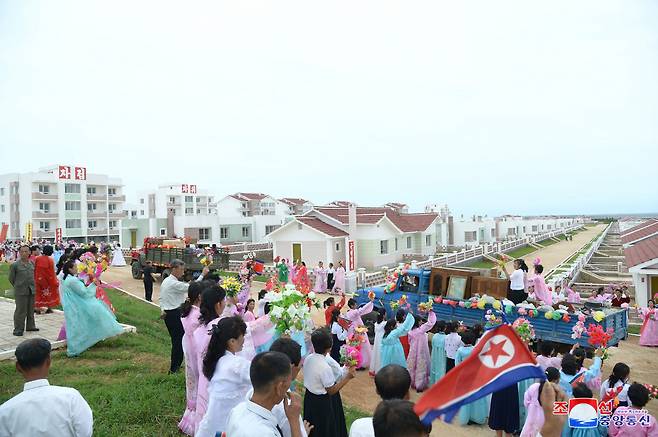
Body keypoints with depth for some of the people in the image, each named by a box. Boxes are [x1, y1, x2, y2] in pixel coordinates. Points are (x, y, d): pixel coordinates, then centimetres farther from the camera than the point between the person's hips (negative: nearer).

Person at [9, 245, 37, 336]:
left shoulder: (32, 263, 6)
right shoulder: (15, 265, -7)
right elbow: (11, 278, 1)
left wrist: (33, 286, 13)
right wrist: (18, 287, 7)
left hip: (31, 290, 4)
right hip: (20, 291, -4)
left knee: (31, 310, 13)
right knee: (20, 310, -1)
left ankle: (30, 326, 26)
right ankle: (18, 329, 9)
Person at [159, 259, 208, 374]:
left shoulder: (165, 281, 12)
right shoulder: (174, 283, -20)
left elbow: (161, 298, 17)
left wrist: (163, 309, 12)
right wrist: (202, 275, -24)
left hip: (168, 314, 10)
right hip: (175, 314, -10)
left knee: (176, 339, 19)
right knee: (179, 340, 0)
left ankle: (175, 365, 29)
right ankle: (174, 369, 7)